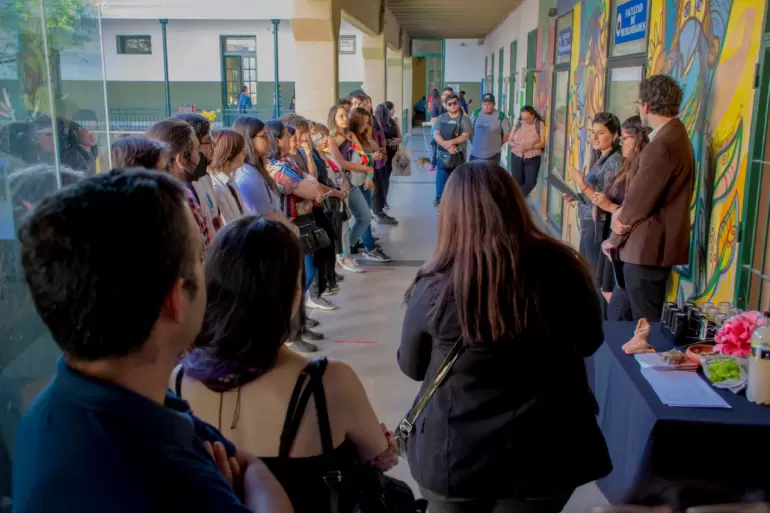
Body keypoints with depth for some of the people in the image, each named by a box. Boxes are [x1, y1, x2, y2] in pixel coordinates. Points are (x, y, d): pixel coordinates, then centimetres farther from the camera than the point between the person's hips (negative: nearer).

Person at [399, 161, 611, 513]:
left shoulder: (435, 285, -19)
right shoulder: (562, 268, -16)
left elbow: (411, 366, -1)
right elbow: (590, 342, 4)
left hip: (454, 453, -1)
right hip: (545, 452, 2)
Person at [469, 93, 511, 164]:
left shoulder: (501, 116, -8)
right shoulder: (476, 114, 0)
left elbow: (507, 132, 1)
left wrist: (500, 143, 6)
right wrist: (473, 142, 10)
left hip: (493, 155, -2)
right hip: (476, 154, 2)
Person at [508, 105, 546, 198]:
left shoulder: (540, 124, -3)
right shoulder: (518, 123, 6)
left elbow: (542, 143, -8)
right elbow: (509, 141, 7)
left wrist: (529, 147, -23)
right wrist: (517, 146, -15)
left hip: (533, 158, -2)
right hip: (516, 157, 2)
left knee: (531, 182, -12)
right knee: (517, 182, 2)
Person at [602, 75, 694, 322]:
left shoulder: (662, 145, -22)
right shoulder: (675, 135, 12)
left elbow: (640, 199, -19)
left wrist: (618, 231, -3)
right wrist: (624, 215, 5)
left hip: (648, 247, -10)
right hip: (658, 244, 10)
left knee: (645, 322, 0)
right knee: (651, 318, 20)